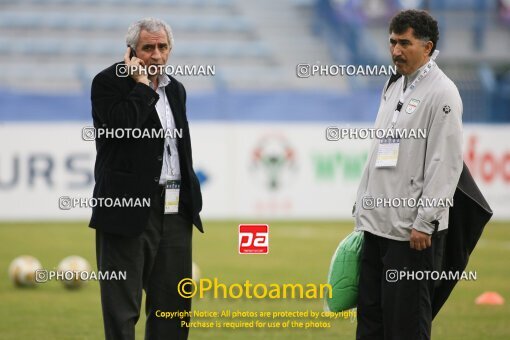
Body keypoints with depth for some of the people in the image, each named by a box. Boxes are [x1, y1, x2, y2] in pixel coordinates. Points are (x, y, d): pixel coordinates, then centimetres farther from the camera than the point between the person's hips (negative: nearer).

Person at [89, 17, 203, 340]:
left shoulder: (175, 89, 17)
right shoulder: (109, 82, -4)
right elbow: (122, 126, -22)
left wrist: (190, 199, 18)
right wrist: (142, 83, -12)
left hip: (175, 208, 7)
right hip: (130, 206, -7)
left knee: (174, 302, 8)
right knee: (122, 304, -4)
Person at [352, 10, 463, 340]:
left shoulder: (441, 92, -11)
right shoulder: (394, 86, 16)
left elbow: (446, 164, -16)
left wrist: (424, 223, -18)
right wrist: (364, 203, 20)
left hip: (413, 229, -8)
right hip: (378, 223, 8)